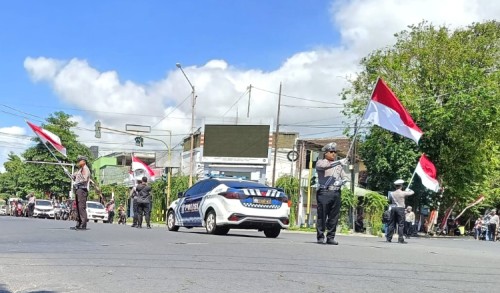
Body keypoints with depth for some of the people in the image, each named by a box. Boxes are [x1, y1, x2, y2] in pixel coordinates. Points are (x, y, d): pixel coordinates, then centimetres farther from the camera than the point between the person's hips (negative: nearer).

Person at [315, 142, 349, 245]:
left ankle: (330, 237, 9)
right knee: (322, 215, -5)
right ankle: (320, 237, 2)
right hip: (324, 192, -5)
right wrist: (339, 162, -26)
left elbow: (345, 177, 21)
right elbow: (324, 166, -19)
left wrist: (341, 182, -3)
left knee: (334, 217, 3)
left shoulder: (339, 165, 22)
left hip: (336, 193, 5)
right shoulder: (320, 162, 4)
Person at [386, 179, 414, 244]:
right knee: (401, 225, -2)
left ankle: (388, 238, 8)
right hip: (400, 208, -4)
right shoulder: (403, 193, -6)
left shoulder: (392, 193, 6)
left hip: (393, 208, 4)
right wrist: (408, 190, 27)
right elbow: (412, 192, 4)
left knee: (392, 224, 8)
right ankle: (400, 239, -5)